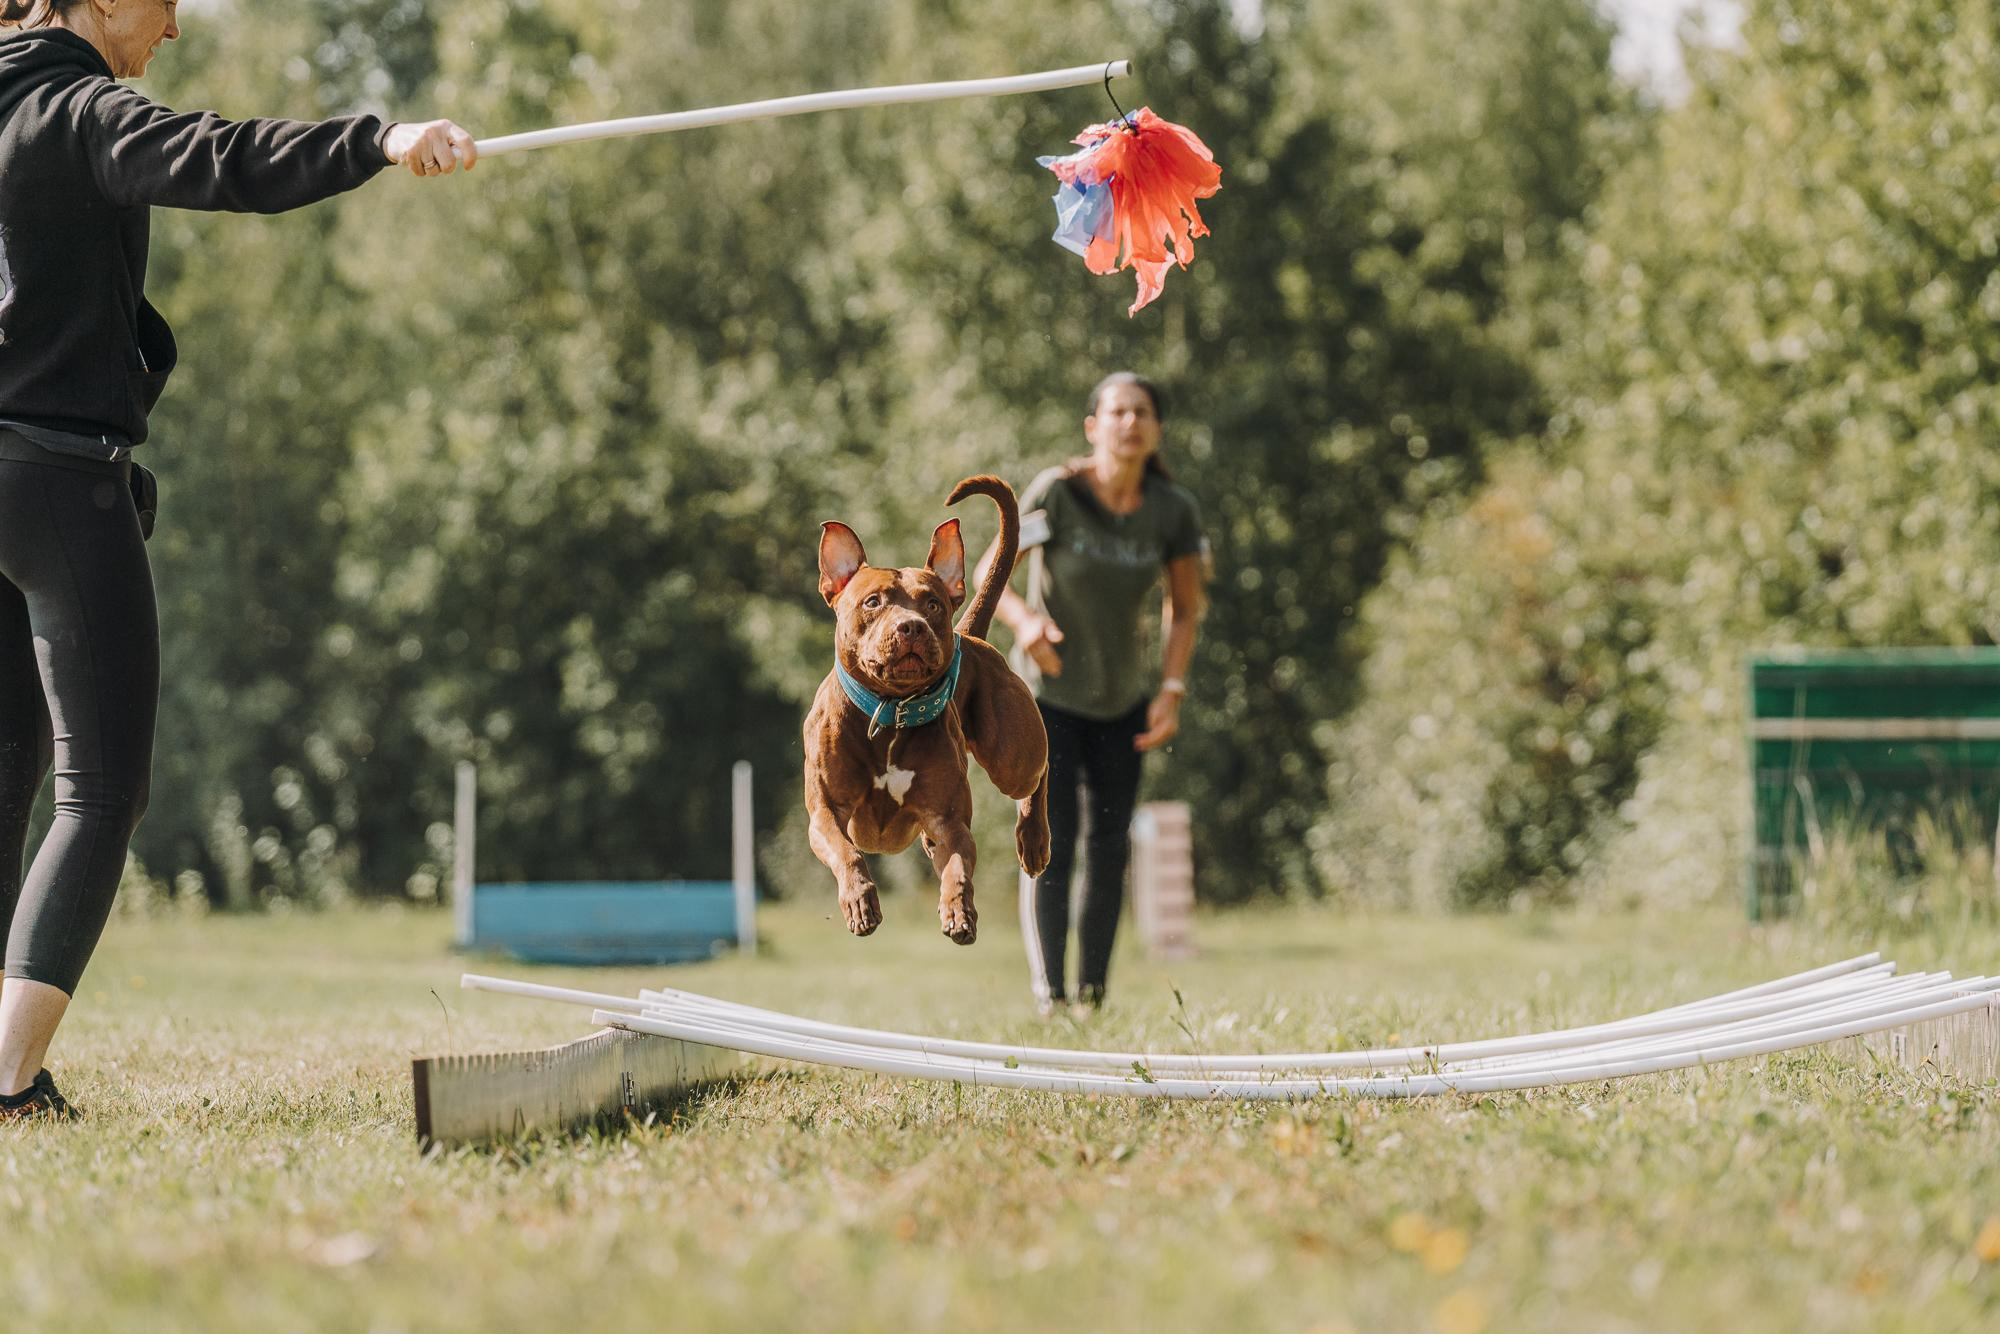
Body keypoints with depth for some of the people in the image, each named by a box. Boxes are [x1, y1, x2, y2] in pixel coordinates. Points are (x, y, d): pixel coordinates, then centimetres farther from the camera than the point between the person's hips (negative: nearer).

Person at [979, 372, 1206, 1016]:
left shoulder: (1174, 510, -11)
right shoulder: (1057, 493, -21)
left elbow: (1184, 608, 0)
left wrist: (1171, 691, -12)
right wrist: (1023, 620, -37)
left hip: (1122, 700, 4)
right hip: (1047, 694, -4)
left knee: (1109, 847, 4)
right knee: (1051, 843, -11)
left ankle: (1093, 995, 11)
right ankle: (1048, 996, -14)